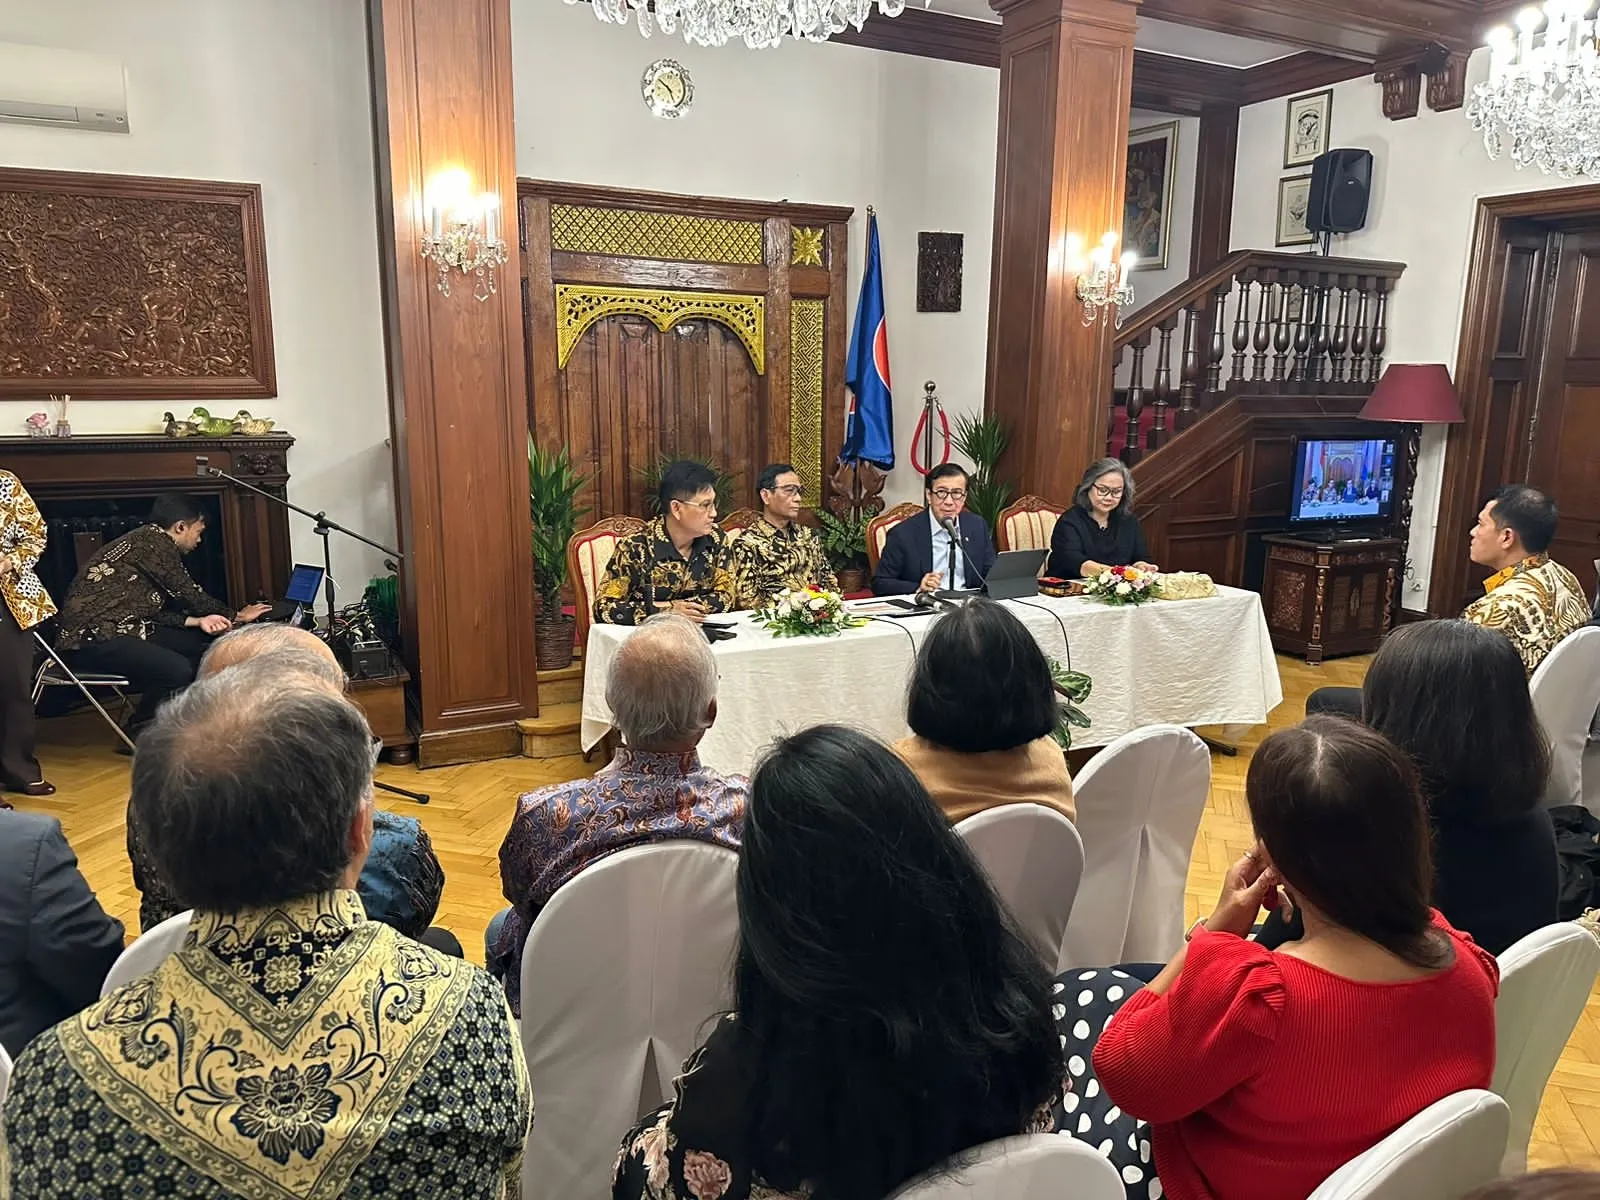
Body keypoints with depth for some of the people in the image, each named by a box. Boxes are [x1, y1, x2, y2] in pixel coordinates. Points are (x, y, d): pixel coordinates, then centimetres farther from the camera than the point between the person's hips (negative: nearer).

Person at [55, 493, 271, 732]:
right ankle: (140, 730, -4)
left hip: (117, 630, 11)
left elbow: (156, 610, 14)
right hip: (91, 638, -11)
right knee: (180, 670, -26)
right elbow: (187, 594, -4)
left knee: (203, 641, 7)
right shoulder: (155, 540, -11)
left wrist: (197, 621, 1)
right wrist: (235, 616, 9)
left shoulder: (146, 541, 19)